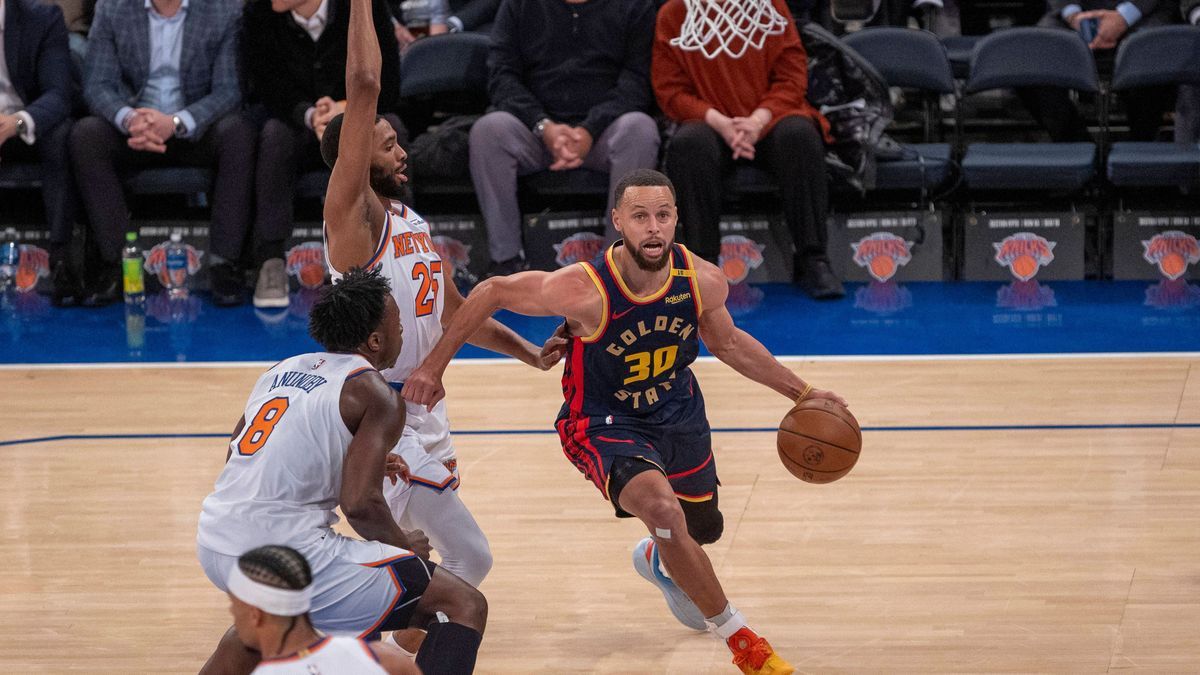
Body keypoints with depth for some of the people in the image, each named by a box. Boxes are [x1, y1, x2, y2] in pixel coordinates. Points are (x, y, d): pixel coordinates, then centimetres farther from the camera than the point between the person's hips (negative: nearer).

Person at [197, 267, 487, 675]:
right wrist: (404, 545, 6)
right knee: (464, 606, -6)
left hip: (214, 544, 8)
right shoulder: (376, 395, -3)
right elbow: (360, 505, -15)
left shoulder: (284, 369, 18)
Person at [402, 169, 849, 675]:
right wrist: (434, 366, -15)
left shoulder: (703, 281, -20)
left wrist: (801, 393, 4)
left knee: (702, 528, 23)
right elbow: (491, 293, -18)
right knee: (662, 508, -31)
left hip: (677, 410, 5)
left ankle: (657, 560, 64)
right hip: (602, 423, -5)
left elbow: (728, 342, 3)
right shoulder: (583, 291, -33)